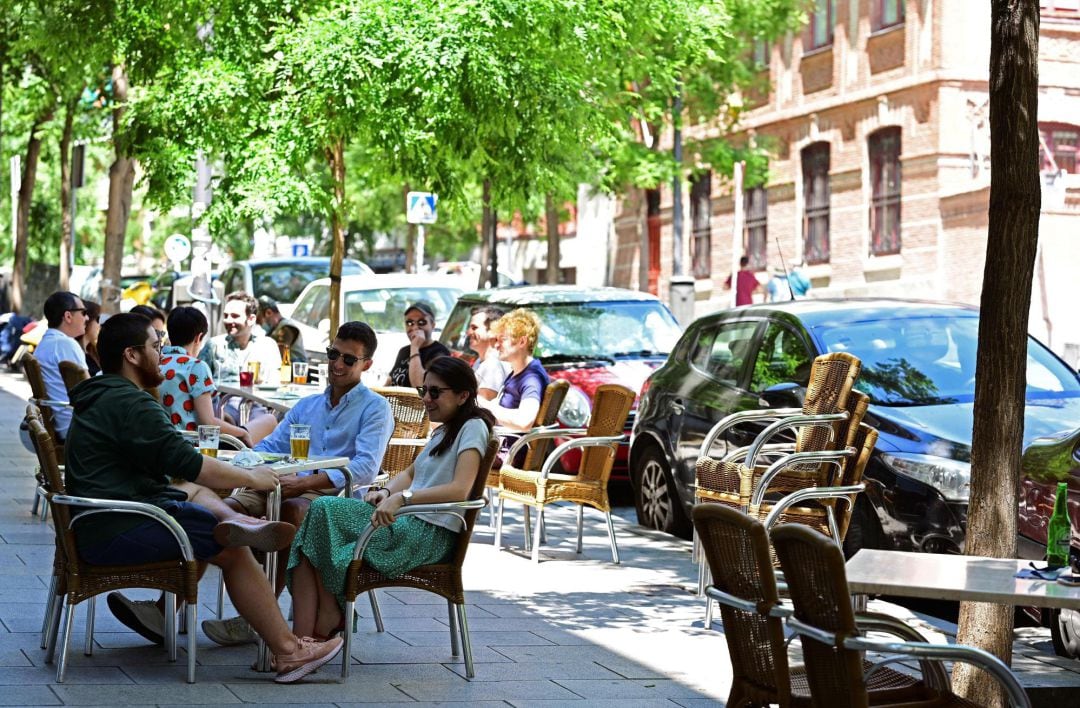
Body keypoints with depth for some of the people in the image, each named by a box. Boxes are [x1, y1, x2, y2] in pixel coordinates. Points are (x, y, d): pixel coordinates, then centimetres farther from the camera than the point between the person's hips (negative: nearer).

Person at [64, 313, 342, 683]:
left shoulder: (101, 397, 18)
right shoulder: (129, 403, -16)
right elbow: (190, 465, -18)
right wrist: (251, 478, -5)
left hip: (98, 524, 11)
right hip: (117, 532, -11)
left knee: (196, 492, 20)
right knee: (233, 550, -10)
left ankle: (233, 521, -13)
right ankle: (287, 652, -13)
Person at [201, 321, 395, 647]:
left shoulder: (375, 408, 5)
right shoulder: (306, 406, 27)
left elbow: (366, 467, -10)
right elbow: (271, 447, 21)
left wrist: (303, 482, -23)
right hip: (289, 488, 5)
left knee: (291, 509, -38)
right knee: (227, 507, -23)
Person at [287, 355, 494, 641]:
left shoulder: (473, 428, -6)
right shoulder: (444, 431, 24)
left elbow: (459, 489, -20)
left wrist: (402, 497, -27)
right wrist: (386, 493, 6)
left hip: (432, 533, -9)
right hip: (408, 522, 9)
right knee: (323, 507, -12)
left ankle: (330, 615, -1)